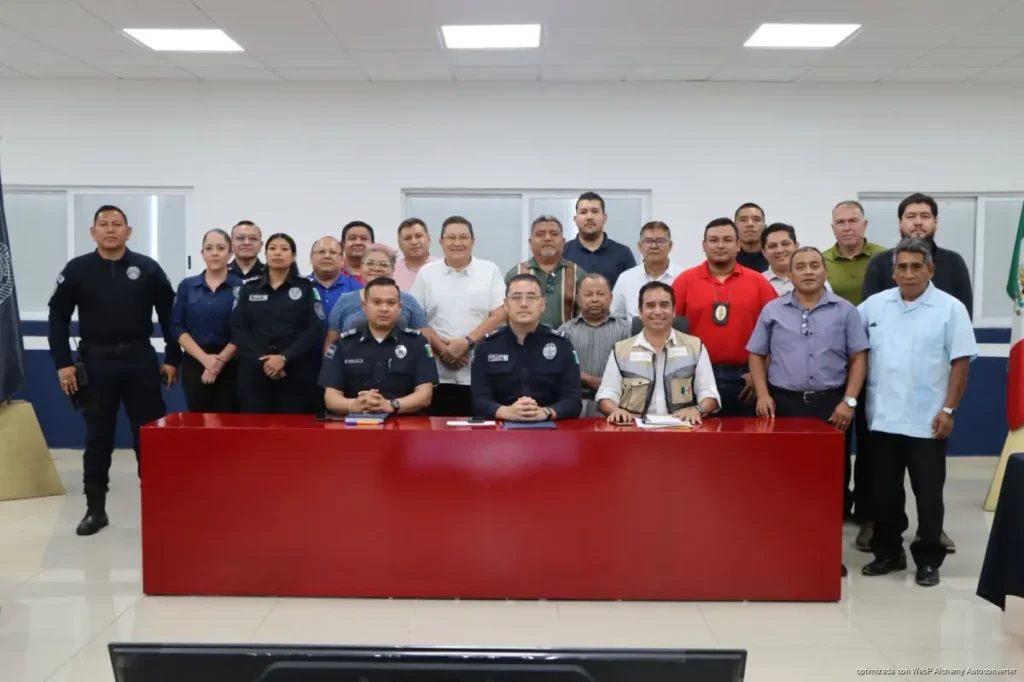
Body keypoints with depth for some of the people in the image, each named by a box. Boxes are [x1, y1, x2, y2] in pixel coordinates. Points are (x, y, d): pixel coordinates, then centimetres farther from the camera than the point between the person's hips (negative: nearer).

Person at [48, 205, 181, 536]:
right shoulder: (77, 269, 2)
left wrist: (172, 359, 1)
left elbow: (169, 316, 4)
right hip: (95, 363, 0)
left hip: (140, 361, 0)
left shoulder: (147, 268, 1)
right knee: (98, 438, 8)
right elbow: (58, 318, 4)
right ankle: (95, 509, 19)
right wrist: (63, 363, -3)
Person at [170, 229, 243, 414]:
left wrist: (220, 360, -12)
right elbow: (177, 328, 2)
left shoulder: (241, 287, 0)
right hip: (194, 364, 2)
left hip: (230, 366, -2)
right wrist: (204, 358, -10)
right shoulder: (187, 286, 7)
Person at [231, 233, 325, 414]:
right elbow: (238, 330, 4)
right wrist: (262, 361, -12)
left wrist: (284, 358, -15)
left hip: (296, 373, -2)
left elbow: (314, 330, -3)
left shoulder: (307, 288, 7)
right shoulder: (248, 290, 13)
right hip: (255, 372, 2)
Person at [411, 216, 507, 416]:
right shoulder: (426, 273, 9)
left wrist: (467, 342, -12)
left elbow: (500, 315, -2)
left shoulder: (490, 271, 5)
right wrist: (441, 347, -8)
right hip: (437, 373, 1)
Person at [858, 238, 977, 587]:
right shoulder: (875, 304, 5)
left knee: (928, 495, 6)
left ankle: (928, 560, 20)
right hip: (882, 419, 3)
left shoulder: (950, 308, -4)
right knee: (885, 492, 12)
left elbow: (960, 362, -6)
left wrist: (949, 409, -11)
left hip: (927, 422, -3)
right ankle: (887, 553, 26)